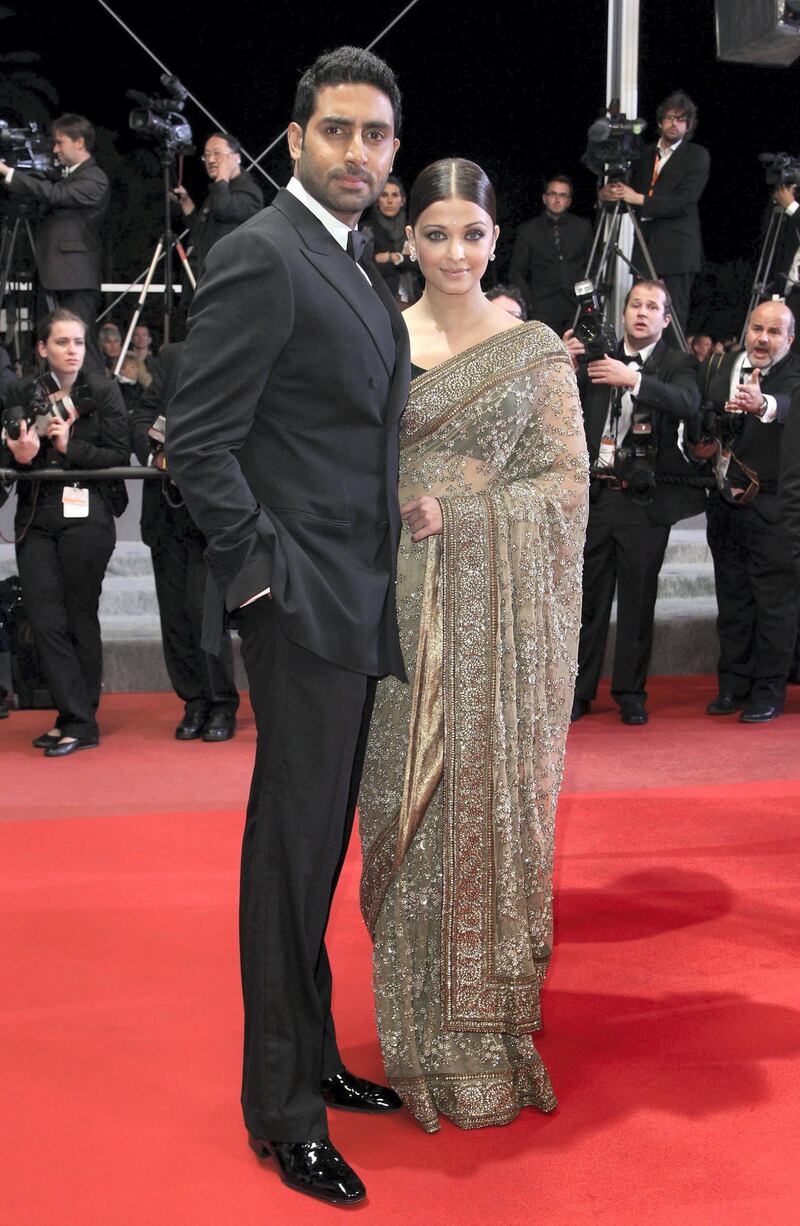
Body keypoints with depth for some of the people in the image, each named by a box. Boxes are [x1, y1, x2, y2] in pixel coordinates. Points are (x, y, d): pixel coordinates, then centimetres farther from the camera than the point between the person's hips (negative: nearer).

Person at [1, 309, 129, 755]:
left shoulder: (104, 392, 2)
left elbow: (120, 455, -4)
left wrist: (70, 447, -14)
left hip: (86, 517, -3)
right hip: (36, 519, 3)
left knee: (80, 618, 2)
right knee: (45, 619, -2)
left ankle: (79, 723, 11)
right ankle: (76, 718, 6)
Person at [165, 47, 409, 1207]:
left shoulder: (359, 265, 16)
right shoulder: (260, 257, -13)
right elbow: (197, 444, -17)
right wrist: (263, 575, -16)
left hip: (359, 603, 9)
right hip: (303, 601, -9)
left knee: (320, 840, 16)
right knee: (295, 845, 0)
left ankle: (314, 1057, 31)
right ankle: (283, 1111, 14)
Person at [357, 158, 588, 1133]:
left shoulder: (537, 349, 5)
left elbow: (567, 480, -1)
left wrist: (458, 512, -12)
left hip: (505, 612, -1)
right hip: (405, 609, 1)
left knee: (497, 801, 1)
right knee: (409, 806, 3)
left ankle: (495, 1033, 17)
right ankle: (421, 1037, 17)